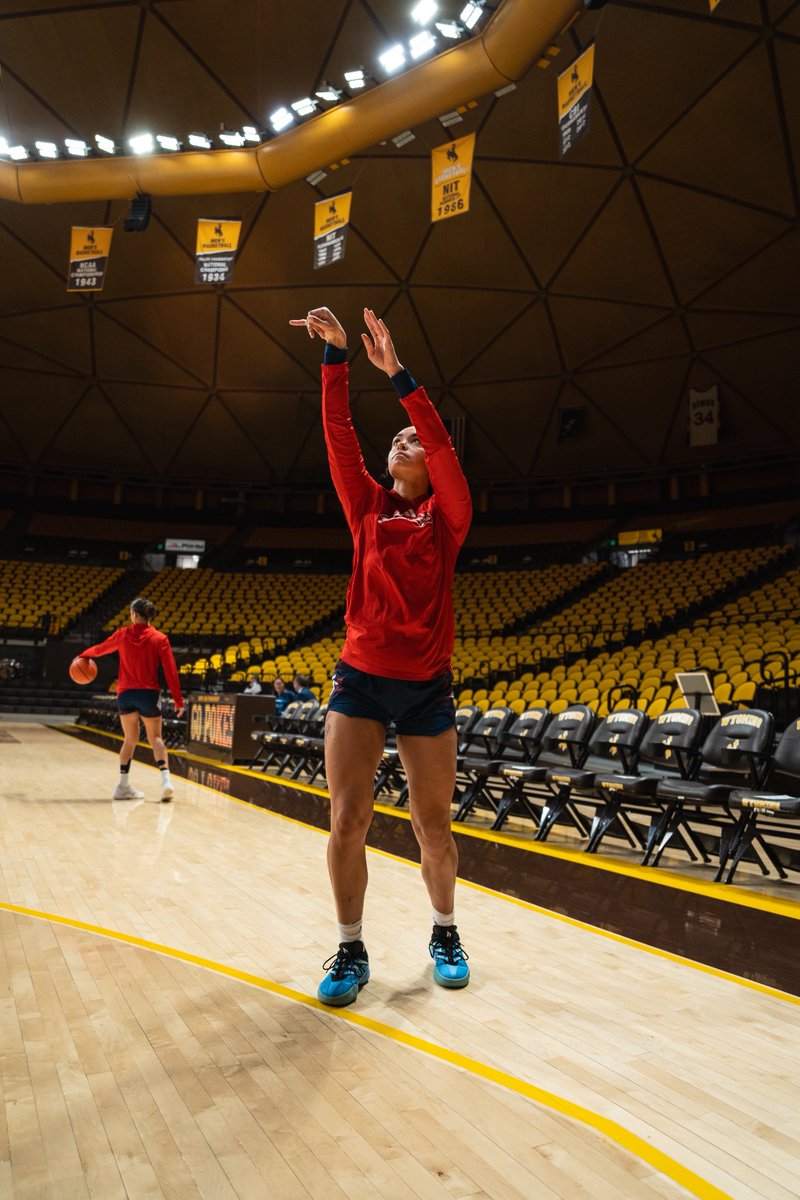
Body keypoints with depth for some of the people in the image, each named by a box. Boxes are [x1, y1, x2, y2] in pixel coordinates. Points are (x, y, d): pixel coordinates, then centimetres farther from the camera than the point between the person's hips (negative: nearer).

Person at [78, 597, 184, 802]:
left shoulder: (123, 634, 1)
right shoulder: (160, 639, -5)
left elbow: (101, 648, 20)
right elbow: (170, 671, -7)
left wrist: (83, 654, 42)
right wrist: (178, 700, -3)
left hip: (125, 694, 2)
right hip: (149, 693, -2)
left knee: (130, 739, 16)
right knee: (155, 738, 7)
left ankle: (124, 785, 16)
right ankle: (166, 779, -12)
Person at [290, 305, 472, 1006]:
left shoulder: (447, 516, 2)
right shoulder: (368, 508, 8)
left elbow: (440, 441, -13)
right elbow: (339, 436, -1)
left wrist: (397, 375, -18)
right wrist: (335, 355, -8)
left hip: (426, 686, -1)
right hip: (360, 678, 2)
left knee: (434, 827, 7)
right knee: (347, 821, -3)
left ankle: (445, 933, 30)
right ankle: (351, 952, 15)